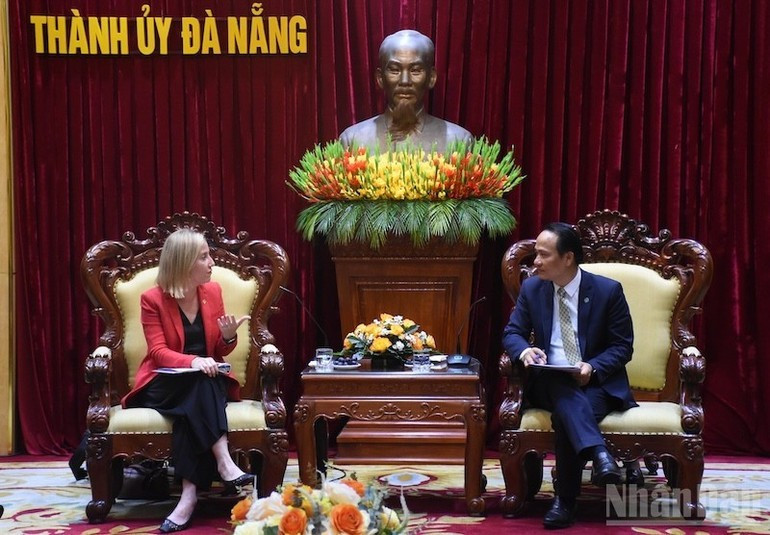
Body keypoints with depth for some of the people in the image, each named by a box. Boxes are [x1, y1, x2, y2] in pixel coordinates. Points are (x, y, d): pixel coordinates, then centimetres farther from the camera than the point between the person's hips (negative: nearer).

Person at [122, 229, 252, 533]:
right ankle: (223, 462, -43)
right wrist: (192, 361, -32)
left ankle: (189, 494, -42)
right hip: (165, 383, -3)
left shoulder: (213, 291, 6)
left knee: (195, 401, -33)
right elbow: (158, 352, -13)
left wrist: (228, 336, -13)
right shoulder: (152, 299, -5)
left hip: (207, 382, 3)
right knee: (197, 383, -36)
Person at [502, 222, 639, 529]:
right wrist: (524, 350, -19)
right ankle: (599, 454, -53)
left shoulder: (608, 290, -5)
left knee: (566, 416, -35)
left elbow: (623, 347, -4)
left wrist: (592, 368, -23)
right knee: (565, 395, -37)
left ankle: (565, 501, -28)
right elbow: (512, 333, 6)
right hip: (550, 382, 2)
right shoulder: (531, 288, 5)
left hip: (598, 381, -2)